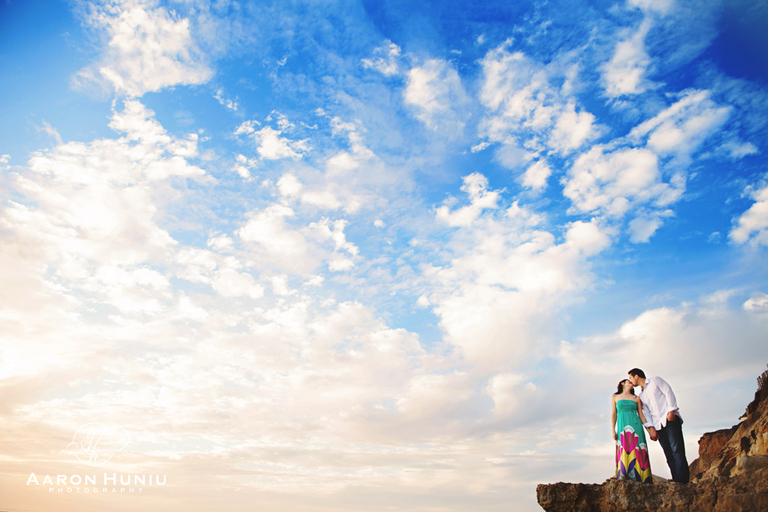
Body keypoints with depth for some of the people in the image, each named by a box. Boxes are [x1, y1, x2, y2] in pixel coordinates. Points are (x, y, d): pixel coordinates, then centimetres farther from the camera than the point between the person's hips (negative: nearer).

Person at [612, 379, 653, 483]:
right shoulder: (615, 397, 15)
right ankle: (625, 479, -13)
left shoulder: (636, 398, 16)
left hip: (635, 426, 1)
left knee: (637, 452, -9)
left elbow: (641, 415, 14)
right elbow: (614, 414, 11)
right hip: (622, 427, -1)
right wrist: (613, 430, 2)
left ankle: (638, 479, -9)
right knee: (624, 452, -11)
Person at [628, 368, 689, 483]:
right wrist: (651, 428, 1)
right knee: (669, 454, -2)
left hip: (670, 419, -6)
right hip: (658, 425, 6)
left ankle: (682, 480, -17)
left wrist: (671, 411, -14)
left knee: (677, 451, -13)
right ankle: (676, 480, -4)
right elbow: (646, 413, 14)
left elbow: (669, 393, -2)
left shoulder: (655, 381, 9)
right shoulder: (641, 395, 23)